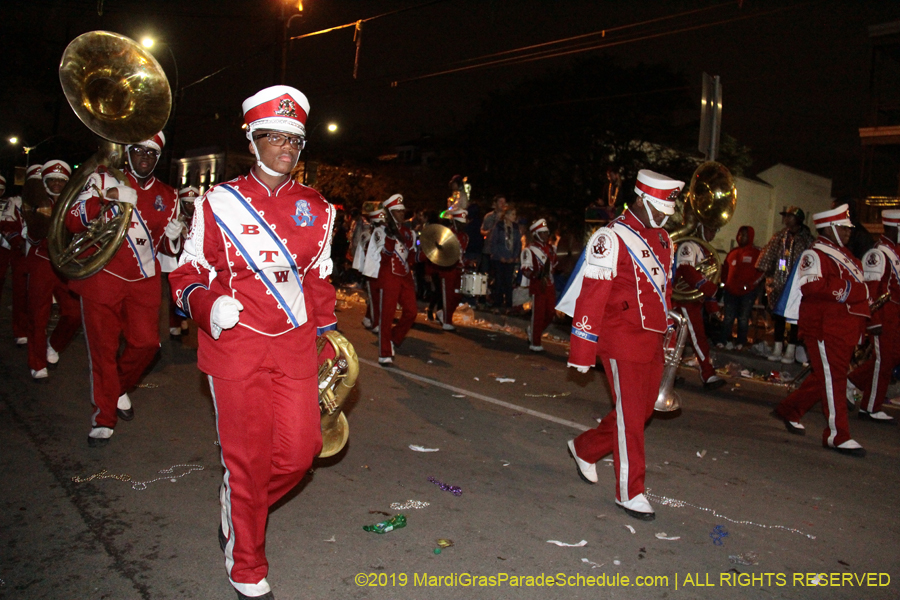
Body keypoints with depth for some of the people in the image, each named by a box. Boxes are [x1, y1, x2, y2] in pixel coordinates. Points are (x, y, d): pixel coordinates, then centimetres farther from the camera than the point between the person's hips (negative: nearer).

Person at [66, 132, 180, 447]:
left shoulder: (167, 195, 10)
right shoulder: (103, 179, 0)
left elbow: (167, 246, 15)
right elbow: (72, 221, -10)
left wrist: (172, 236, -9)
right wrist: (107, 198, -26)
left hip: (144, 280, 3)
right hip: (103, 276, -3)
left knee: (146, 343, 0)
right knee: (103, 348, 2)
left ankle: (120, 389, 31)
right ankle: (104, 416, 17)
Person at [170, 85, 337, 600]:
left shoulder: (317, 209, 9)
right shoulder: (220, 202, -2)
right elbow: (188, 274, 2)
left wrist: (328, 342, 13)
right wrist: (207, 306, -19)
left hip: (296, 348, 4)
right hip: (237, 346, -3)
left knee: (301, 450, 3)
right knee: (248, 458, 3)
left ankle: (242, 508, 37)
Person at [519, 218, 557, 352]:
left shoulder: (551, 249, 14)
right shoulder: (530, 250, -9)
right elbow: (526, 270, -14)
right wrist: (537, 275, -26)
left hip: (550, 285, 7)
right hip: (537, 286, -7)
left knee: (551, 313, 10)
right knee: (538, 315, -3)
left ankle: (532, 331, 32)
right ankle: (535, 343, 8)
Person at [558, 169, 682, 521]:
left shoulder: (662, 240, 14)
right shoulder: (613, 238, -12)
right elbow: (591, 297, -16)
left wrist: (666, 332, 18)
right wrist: (583, 352, -18)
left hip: (652, 343, 8)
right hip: (623, 343, -8)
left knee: (642, 412, 15)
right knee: (630, 417, -1)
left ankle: (585, 449, 34)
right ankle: (630, 492, 12)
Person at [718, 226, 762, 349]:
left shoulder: (756, 253, 3)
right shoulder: (732, 253, 14)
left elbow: (761, 271, -3)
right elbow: (725, 270, 14)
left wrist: (750, 284, -14)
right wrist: (726, 282, -3)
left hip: (748, 292, -3)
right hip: (731, 291, 3)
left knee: (743, 318, 3)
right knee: (728, 317, 3)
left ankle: (741, 343, 9)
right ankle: (724, 340, 7)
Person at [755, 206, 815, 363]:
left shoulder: (807, 239, -4)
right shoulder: (779, 237, 9)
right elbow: (768, 255, 9)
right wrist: (767, 274, 1)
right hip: (778, 283, 4)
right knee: (778, 315, 10)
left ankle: (790, 350, 11)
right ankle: (777, 348, 20)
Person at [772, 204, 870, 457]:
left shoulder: (843, 255, 22)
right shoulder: (815, 254, -9)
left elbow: (856, 287, 26)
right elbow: (811, 285, -26)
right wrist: (845, 289, -20)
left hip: (844, 330, 10)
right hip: (824, 328, -10)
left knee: (826, 378, 15)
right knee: (833, 378, -6)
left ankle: (789, 410, 30)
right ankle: (837, 435, -1)